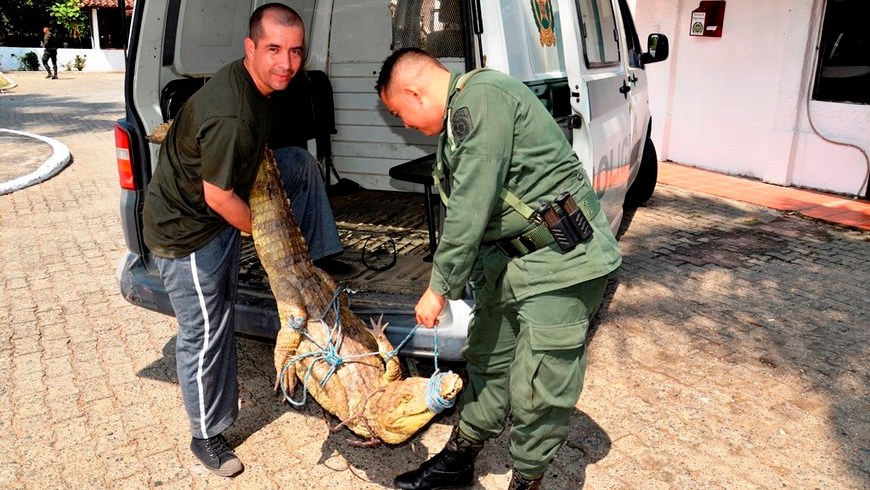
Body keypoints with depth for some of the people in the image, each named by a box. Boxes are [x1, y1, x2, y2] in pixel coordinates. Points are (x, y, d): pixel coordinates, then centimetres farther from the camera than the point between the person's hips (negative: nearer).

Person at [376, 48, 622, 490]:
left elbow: (472, 208, -22)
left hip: (560, 262, -10)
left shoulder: (481, 97, -18)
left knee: (537, 393, -2)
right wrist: (447, 282, 15)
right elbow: (464, 209, 16)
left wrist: (440, 288, -14)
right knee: (487, 362, 19)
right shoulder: (461, 114, 14)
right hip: (509, 260, 10)